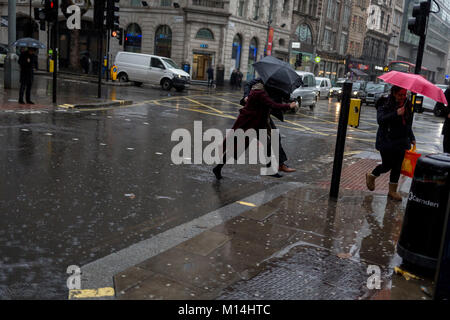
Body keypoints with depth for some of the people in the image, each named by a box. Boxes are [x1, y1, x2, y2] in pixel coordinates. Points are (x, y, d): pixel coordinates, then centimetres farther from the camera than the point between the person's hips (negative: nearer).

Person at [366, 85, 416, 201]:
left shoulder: (407, 106, 9)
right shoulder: (385, 105, -9)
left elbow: (408, 124, 20)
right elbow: (380, 120, -23)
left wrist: (412, 138, 15)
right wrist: (396, 114, -31)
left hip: (401, 142, 5)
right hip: (386, 141, -5)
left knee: (397, 167, 6)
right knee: (387, 165, -2)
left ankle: (392, 191, 18)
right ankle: (371, 176, 28)